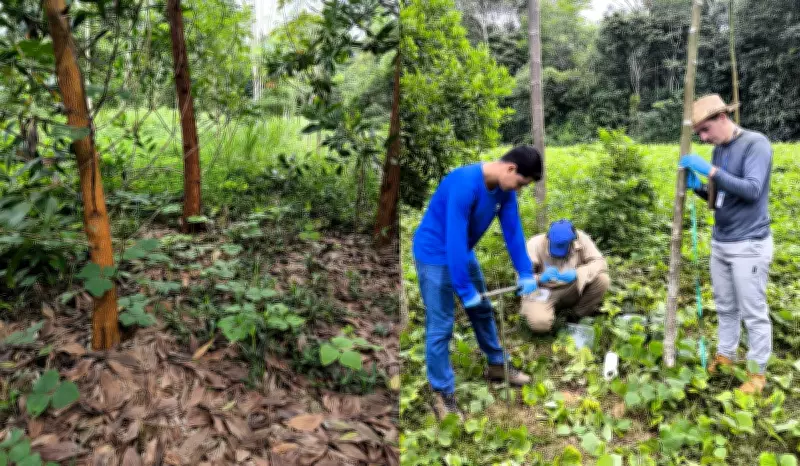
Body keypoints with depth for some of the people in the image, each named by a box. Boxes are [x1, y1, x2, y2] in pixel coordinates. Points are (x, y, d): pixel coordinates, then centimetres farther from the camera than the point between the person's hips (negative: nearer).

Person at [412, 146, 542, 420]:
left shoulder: (504, 189, -7)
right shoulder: (464, 184, -34)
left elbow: (513, 230, 1)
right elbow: (454, 239, -33)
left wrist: (526, 273, -2)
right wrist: (465, 290, -28)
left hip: (463, 253, 8)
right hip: (435, 255, -8)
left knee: (482, 311, 20)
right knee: (440, 327, -4)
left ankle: (497, 365, 40)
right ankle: (442, 395, 8)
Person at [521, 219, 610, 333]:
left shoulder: (580, 239, -14)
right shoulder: (536, 244, -19)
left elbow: (600, 262, -15)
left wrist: (577, 273, -33)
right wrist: (540, 278, -38)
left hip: (572, 291, 3)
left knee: (602, 279, -21)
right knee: (539, 323, -33)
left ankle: (580, 316, 0)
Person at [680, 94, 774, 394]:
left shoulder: (756, 143, -12)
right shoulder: (719, 150, 9)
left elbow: (752, 191, -24)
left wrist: (711, 170, -26)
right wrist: (697, 186, -5)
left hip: (749, 245, -7)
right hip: (720, 243, 7)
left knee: (753, 313, 2)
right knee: (725, 307, 16)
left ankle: (758, 372, 15)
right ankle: (725, 356, 31)